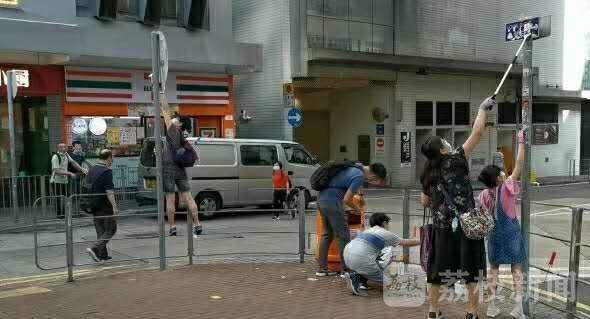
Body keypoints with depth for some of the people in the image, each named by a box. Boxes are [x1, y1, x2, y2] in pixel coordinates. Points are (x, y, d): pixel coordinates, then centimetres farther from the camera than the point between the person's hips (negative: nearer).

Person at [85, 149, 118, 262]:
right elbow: (109, 191, -21)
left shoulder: (92, 169, 11)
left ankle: (103, 254, 17)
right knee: (111, 229, 0)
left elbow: (88, 184, 20)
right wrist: (114, 206, -21)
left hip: (94, 205, 8)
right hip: (105, 205, -8)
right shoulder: (107, 171, -15)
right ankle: (95, 248, -13)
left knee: (100, 230, 14)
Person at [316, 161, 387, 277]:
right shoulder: (359, 176, -16)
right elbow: (346, 200, -14)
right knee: (343, 236, -1)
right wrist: (358, 209, 3)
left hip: (322, 198, 10)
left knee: (327, 234, 16)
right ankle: (346, 270, 4)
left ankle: (322, 268, 20)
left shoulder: (356, 166, 11)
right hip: (332, 201, -10)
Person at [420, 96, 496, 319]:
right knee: (471, 268, 8)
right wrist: (483, 108, 2)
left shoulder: (428, 174, 5)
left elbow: (425, 202, 15)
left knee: (439, 268, 14)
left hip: (441, 226, 5)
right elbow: (477, 133, -8)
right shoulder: (455, 161, -8)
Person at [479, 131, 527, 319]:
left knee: (493, 269, 13)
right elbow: (519, 164, -15)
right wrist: (521, 142, -10)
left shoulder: (484, 195, -8)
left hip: (494, 234, 3)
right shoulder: (507, 187, -17)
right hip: (511, 233, -3)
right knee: (517, 268, 7)